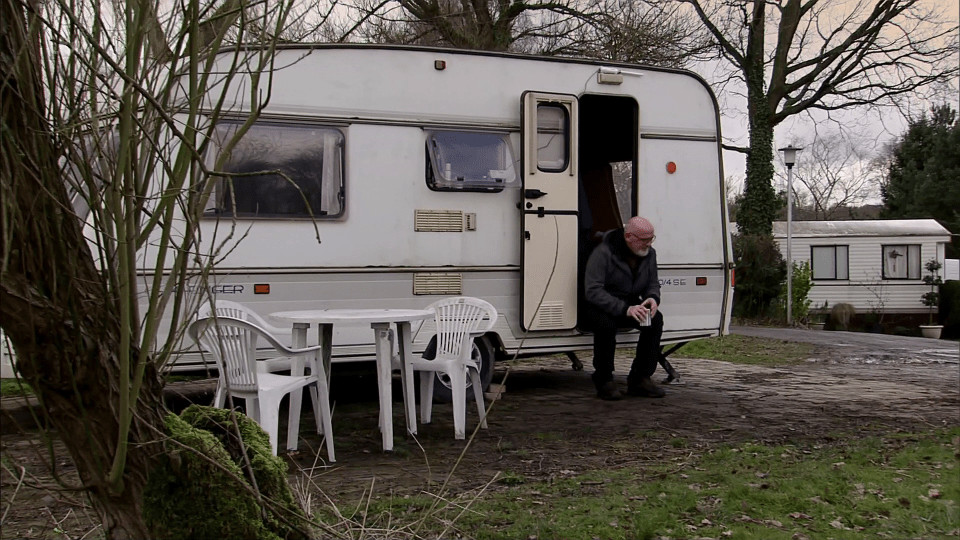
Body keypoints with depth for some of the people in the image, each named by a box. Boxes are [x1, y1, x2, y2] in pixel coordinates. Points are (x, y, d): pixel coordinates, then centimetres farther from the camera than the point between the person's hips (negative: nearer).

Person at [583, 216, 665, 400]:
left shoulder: (649, 253, 0)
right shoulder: (603, 253, -21)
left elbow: (653, 283, 12)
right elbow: (592, 290, -27)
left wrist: (653, 298, -15)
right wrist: (624, 309, -37)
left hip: (631, 305, 6)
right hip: (599, 307, -5)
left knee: (656, 318, -23)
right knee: (606, 323, -38)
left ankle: (640, 378, -15)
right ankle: (604, 380, -19)